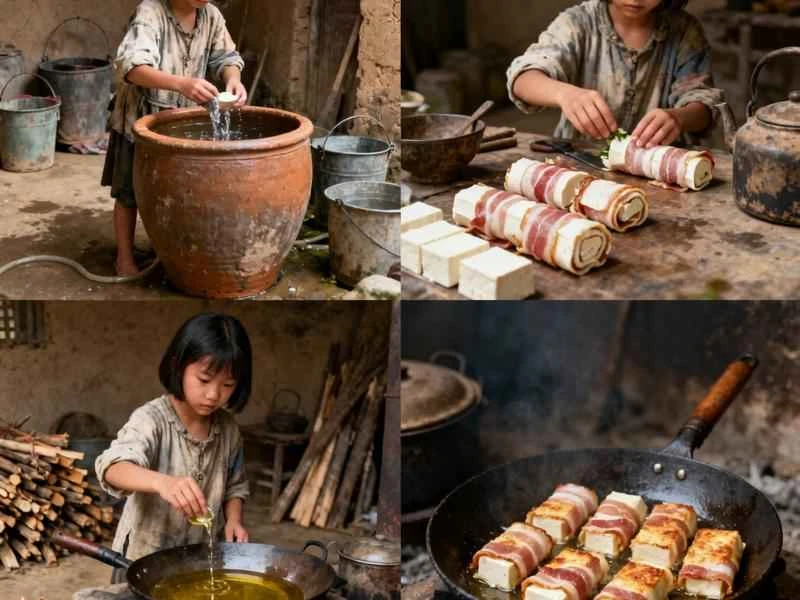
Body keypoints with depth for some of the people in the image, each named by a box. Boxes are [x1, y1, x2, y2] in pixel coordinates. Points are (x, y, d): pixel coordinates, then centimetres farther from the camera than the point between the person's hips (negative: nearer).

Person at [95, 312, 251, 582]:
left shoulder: (228, 428, 0)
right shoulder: (152, 420, -17)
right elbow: (113, 468, -35)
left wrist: (233, 519, -5)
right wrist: (162, 482, -53)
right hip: (147, 559, -4)